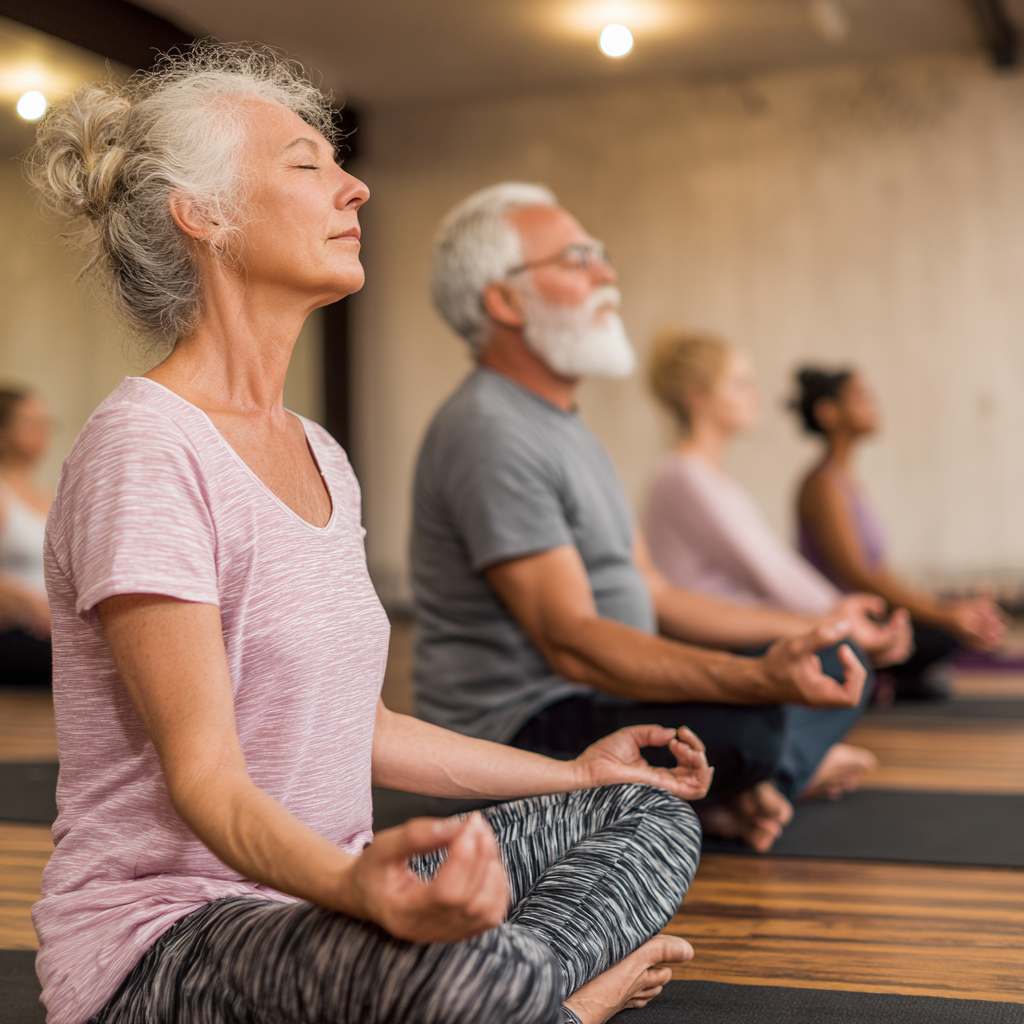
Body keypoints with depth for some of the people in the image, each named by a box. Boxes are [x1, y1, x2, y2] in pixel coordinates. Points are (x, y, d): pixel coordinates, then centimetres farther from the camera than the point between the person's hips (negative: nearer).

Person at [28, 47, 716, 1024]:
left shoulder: (321, 457, 11)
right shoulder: (143, 450, -17)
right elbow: (203, 777, -22)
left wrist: (574, 772, 24)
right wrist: (357, 888, -43)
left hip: (314, 895, 9)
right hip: (162, 933, -9)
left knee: (649, 813, 8)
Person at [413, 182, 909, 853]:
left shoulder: (562, 423, 16)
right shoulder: (489, 433, -19)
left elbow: (652, 597, 18)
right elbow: (571, 641, -28)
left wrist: (813, 628, 17)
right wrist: (762, 678, -39)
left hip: (602, 698, 10)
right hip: (522, 728, -10)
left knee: (841, 673, 16)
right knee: (742, 729, -35)